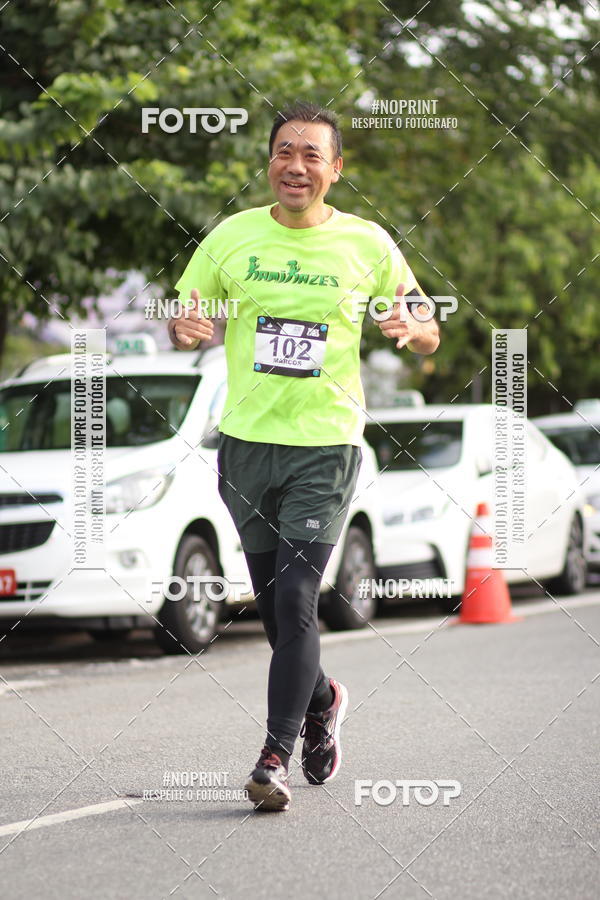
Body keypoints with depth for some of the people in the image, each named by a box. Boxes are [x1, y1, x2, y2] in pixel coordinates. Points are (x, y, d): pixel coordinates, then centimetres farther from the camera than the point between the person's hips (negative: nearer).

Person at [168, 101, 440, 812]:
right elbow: (186, 317, 12)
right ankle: (321, 701, 40)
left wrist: (410, 327, -16)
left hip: (327, 443, -3)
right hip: (246, 441, 3)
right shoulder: (232, 236, 3)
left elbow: (428, 332, 8)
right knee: (273, 604, 13)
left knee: (295, 598, -15)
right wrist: (184, 329, -13)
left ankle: (276, 755, -11)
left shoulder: (367, 244, 0)